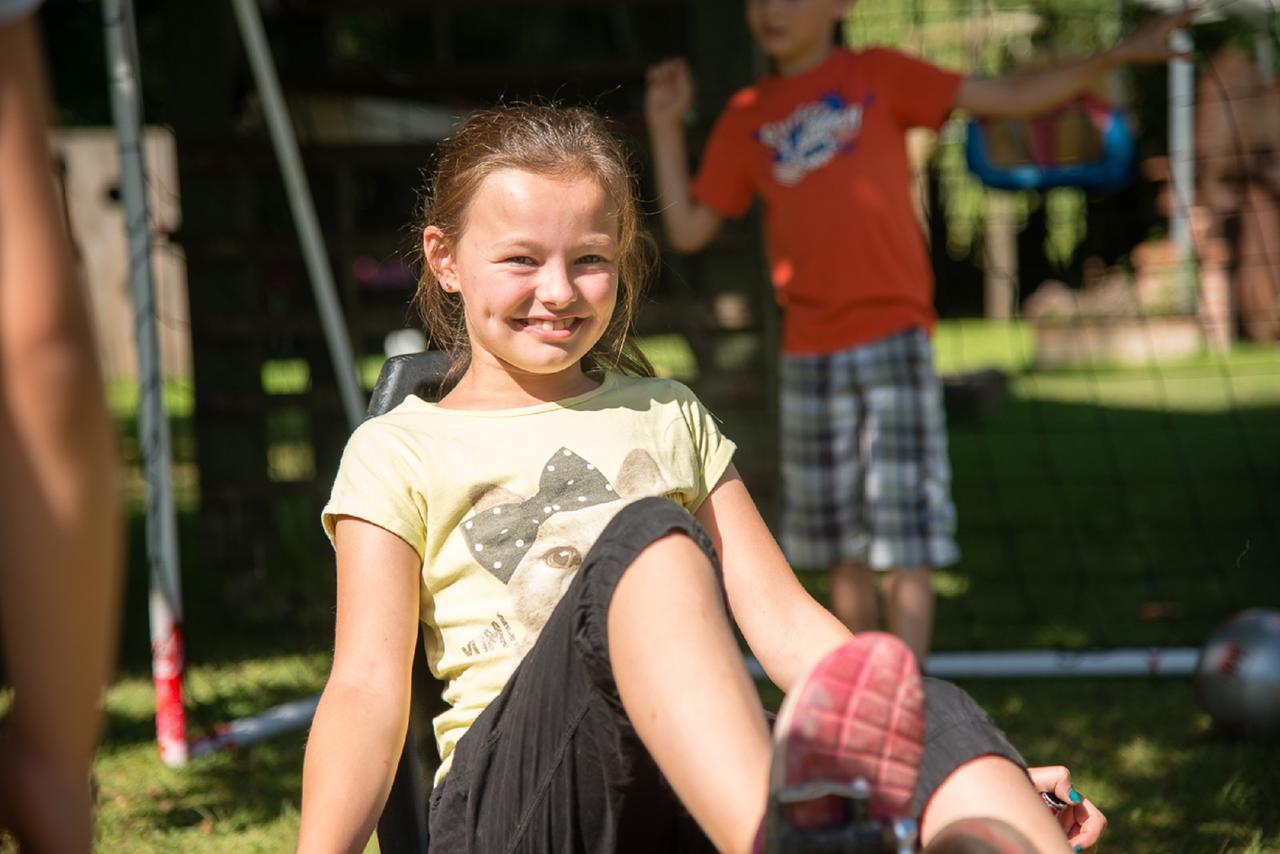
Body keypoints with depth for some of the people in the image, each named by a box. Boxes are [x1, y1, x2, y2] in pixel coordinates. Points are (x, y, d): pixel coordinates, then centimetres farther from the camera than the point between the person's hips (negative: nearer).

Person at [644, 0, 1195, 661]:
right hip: (807, 356, 3)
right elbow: (688, 230, 13)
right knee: (842, 551, 9)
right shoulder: (745, 120, 13)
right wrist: (666, 131, 5)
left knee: (904, 543, -7)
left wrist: (1118, 56, -3)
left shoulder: (879, 76, 5)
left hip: (893, 342, -3)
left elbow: (1011, 98, 5)